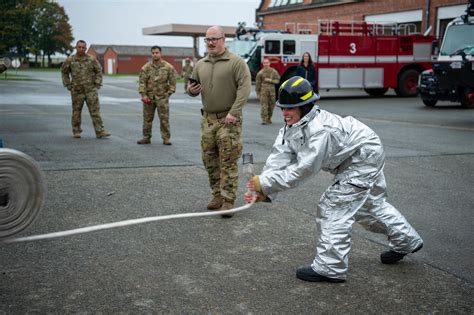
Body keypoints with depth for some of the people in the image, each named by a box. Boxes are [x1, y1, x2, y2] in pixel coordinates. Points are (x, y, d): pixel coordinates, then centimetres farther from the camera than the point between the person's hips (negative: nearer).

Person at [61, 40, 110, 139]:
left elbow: (99, 71, 10)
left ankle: (100, 131, -4)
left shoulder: (92, 60, 0)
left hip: (91, 90, 0)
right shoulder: (70, 60, 1)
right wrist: (68, 84, 7)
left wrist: (97, 84, 2)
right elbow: (64, 72, 14)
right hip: (76, 91, 0)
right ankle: (76, 131, 20)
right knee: (76, 111, 7)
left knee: (95, 111, -4)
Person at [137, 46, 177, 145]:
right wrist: (143, 94, -10)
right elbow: (142, 81, -1)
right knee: (147, 118, 8)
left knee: (164, 118, -2)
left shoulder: (168, 67, 0)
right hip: (148, 97, 2)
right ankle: (146, 137, 18)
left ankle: (166, 138, 6)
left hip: (162, 97, -2)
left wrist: (169, 92, -4)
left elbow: (172, 81, 3)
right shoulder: (146, 67, 2)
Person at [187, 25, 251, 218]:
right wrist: (191, 90, -2)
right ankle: (217, 195, 22)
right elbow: (193, 86, 23)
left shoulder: (236, 62, -6)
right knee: (209, 160, 9)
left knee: (228, 162, -5)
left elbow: (244, 88, -13)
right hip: (207, 119, 6)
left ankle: (228, 201, 0)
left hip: (228, 119, -6)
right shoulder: (200, 65, 12)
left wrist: (233, 112, -20)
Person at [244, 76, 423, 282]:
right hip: (350, 160, 10)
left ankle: (330, 268, -6)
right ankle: (407, 241, 46)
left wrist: (266, 183, -38)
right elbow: (279, 158, -19)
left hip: (365, 156, -10)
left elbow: (303, 170, -39)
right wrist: (263, 191, -32)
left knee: (334, 206, -15)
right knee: (370, 203, 25)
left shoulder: (320, 130, -38)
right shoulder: (291, 127, -11)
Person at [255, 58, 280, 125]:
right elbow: (257, 84, 3)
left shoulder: (274, 72, 5)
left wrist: (270, 80, -11)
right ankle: (264, 119, -10)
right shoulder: (260, 73, 1)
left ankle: (269, 118, 21)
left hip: (272, 91, 2)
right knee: (264, 106, -11)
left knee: (271, 105, 6)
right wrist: (258, 93, 3)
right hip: (263, 91, -2)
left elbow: (277, 80, 4)